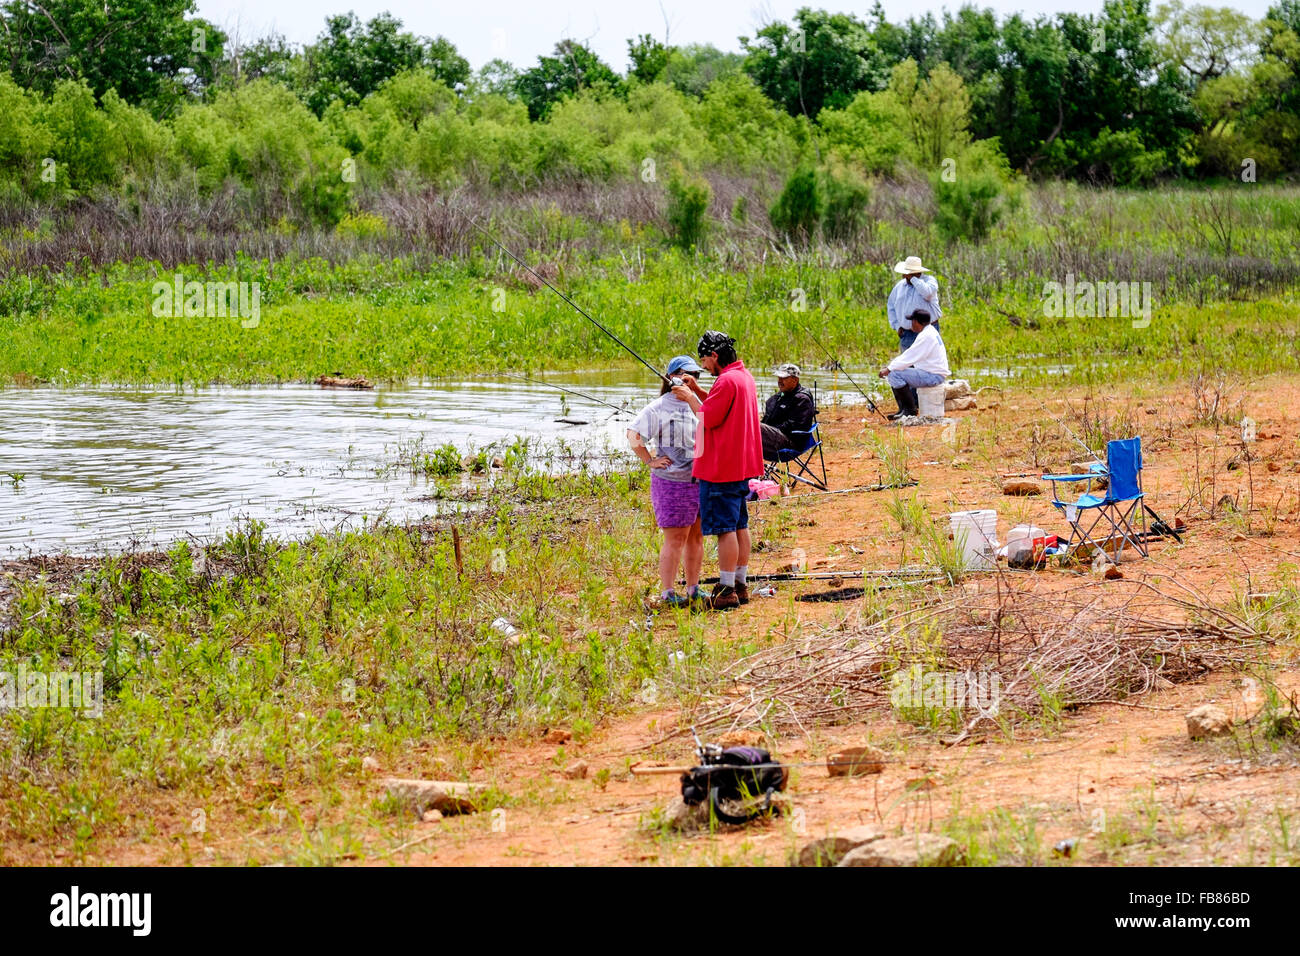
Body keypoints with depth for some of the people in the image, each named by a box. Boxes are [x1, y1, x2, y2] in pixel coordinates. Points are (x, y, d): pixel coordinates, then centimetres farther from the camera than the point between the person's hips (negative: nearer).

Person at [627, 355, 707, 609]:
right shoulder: (659, 408, -8)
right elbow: (633, 435, -11)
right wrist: (650, 461, -11)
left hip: (700, 481, 7)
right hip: (671, 482, -6)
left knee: (696, 537, 11)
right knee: (675, 538, -5)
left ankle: (693, 588, 20)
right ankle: (668, 593, 1)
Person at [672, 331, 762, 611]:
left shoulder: (727, 381, -19)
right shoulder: (745, 376, 13)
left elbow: (709, 418, -17)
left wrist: (690, 398, -3)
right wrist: (698, 391, 14)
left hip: (721, 468, -10)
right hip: (742, 464, 10)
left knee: (725, 528, -7)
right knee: (739, 525, 13)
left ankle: (726, 591, -6)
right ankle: (740, 585, 18)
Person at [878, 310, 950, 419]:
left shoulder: (926, 336, -21)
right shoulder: (929, 331, 13)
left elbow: (909, 358, -22)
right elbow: (909, 355, 17)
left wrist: (889, 369, -15)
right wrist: (890, 366, 9)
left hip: (934, 376, -11)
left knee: (895, 375, -20)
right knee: (891, 374, 12)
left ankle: (910, 409, -10)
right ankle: (903, 409, 10)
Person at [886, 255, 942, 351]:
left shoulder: (929, 280, -4)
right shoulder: (899, 286, 11)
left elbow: (927, 293, -28)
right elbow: (891, 306, 20)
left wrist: (912, 279, -18)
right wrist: (897, 326, 9)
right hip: (907, 335, 5)